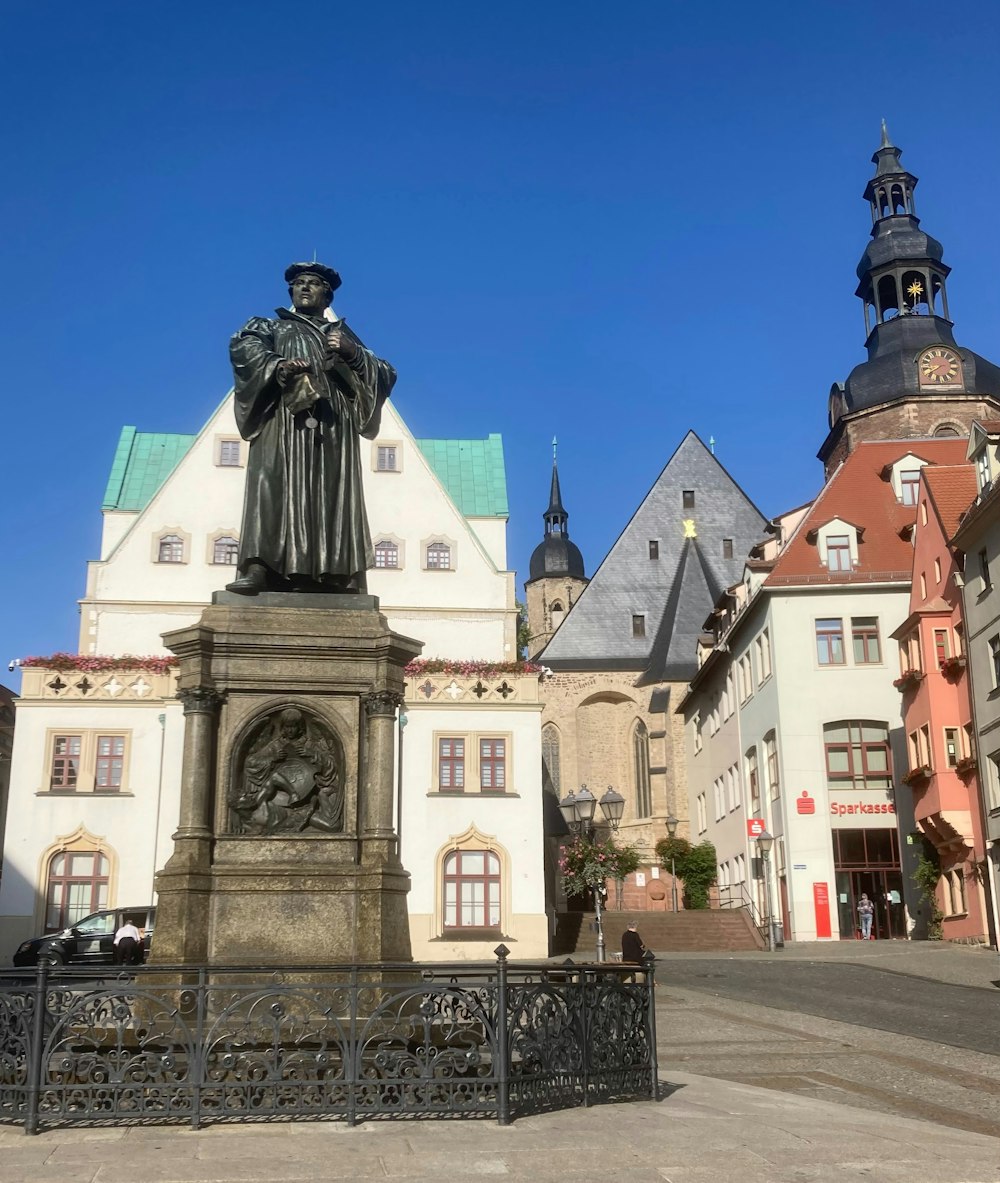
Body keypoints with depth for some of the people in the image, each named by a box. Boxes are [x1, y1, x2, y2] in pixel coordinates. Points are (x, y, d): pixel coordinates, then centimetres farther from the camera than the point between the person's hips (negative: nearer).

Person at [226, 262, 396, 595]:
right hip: (284, 419, -1)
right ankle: (258, 569, -29)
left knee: (330, 493, -12)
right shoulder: (271, 328, 25)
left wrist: (353, 353, 0)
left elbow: (386, 375, 18)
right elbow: (242, 346, 1)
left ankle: (330, 573, -20)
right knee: (275, 487, -18)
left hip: (332, 424, 2)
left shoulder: (343, 334, 29)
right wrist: (277, 365, -17)